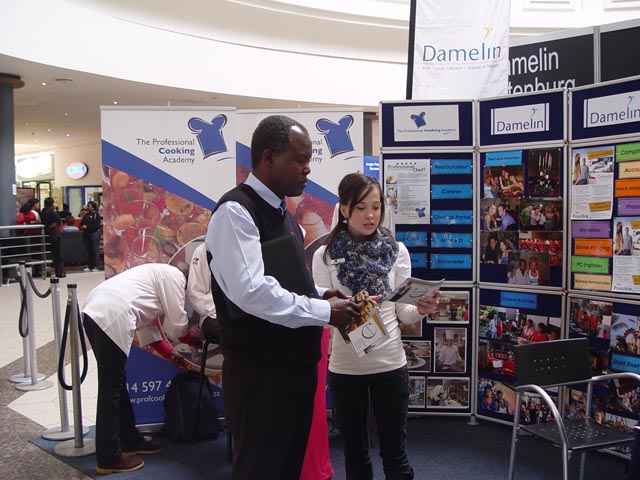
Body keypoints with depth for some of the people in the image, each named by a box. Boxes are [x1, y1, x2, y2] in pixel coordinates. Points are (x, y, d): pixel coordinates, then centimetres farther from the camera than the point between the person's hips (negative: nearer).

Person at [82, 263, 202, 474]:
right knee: (111, 389, -4)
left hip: (94, 312, 10)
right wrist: (192, 338, 23)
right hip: (110, 316, -10)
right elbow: (177, 324, 2)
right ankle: (108, 459, 3)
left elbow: (146, 323, 30)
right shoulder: (175, 277, 2)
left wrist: (170, 354, 29)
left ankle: (130, 441, 30)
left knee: (116, 383, 18)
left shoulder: (160, 274, 30)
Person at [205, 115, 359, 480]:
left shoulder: (281, 212, 13)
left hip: (297, 366, 9)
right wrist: (323, 311, -20)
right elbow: (251, 291, -28)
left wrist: (319, 295, 3)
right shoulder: (236, 212, -17)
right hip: (261, 374, -9)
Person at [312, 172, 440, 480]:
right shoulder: (325, 256, -4)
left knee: (395, 453, 9)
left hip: (390, 363, 0)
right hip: (344, 366, 0)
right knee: (354, 452, 15)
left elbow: (402, 313, 2)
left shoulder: (397, 251, 0)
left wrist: (421, 310, -20)